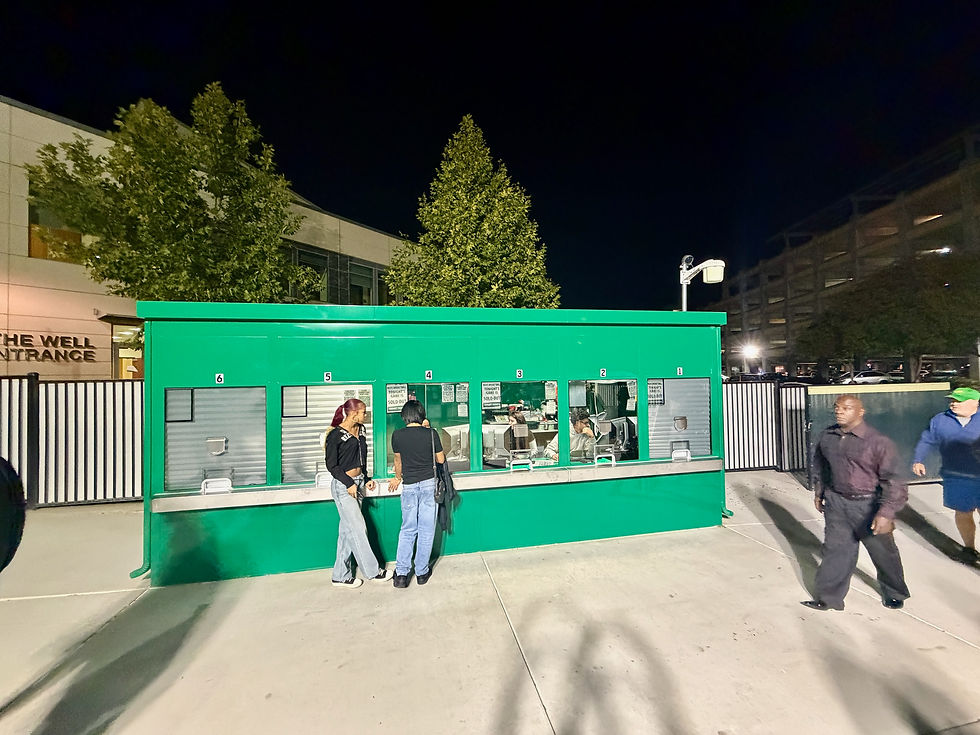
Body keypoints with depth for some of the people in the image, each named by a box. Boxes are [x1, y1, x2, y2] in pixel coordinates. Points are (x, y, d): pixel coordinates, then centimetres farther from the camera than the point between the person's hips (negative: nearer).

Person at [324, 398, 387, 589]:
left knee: (347, 530, 11)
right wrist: (349, 484, -15)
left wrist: (366, 479, 9)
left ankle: (341, 576, 21)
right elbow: (332, 465, -12)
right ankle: (372, 571, 10)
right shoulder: (336, 434, -12)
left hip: (357, 483, 7)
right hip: (343, 486, -7)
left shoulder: (360, 432, 11)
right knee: (358, 528, -2)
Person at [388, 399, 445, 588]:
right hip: (429, 484, -1)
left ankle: (401, 573, 12)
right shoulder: (431, 433, -9)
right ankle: (422, 572, 20)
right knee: (426, 530, 10)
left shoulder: (397, 435, -4)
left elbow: (398, 461, 9)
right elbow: (440, 459, 1)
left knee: (407, 530, 14)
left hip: (409, 486, 1)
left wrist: (398, 478, 28)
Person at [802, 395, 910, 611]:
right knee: (835, 550, 9)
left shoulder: (878, 441, -16)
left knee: (883, 552, 18)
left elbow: (892, 480, -15)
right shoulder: (826, 437, -1)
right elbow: (819, 465, 14)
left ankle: (894, 594, 45)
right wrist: (818, 492, 17)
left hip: (869, 505, -3)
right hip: (836, 503, 3)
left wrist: (886, 513, -21)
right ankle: (828, 597, 20)